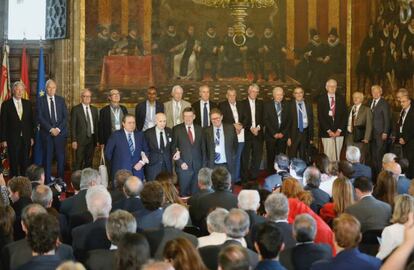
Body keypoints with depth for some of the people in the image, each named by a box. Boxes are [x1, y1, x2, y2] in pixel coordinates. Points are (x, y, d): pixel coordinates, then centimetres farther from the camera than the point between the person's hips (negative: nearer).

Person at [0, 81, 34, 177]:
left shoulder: (28, 103, 8)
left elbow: (31, 121, 11)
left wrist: (32, 137, 6)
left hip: (26, 139, 3)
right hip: (13, 139, -3)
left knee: (25, 163, 6)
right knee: (14, 164, 2)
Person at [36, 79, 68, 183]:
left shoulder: (61, 100, 10)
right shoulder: (40, 100, 2)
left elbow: (65, 117, 5)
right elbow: (40, 118, -5)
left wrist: (58, 128, -8)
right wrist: (51, 129, -12)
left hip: (60, 132, 2)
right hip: (46, 134, -2)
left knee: (61, 158, 2)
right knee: (47, 158, 0)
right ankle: (47, 181, 3)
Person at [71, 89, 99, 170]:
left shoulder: (94, 109, 13)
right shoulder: (76, 109, -3)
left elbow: (96, 125, 14)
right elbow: (73, 126, -5)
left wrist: (97, 139, 8)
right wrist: (74, 140, -12)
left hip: (91, 139, 5)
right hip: (80, 139, -5)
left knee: (89, 162, 8)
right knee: (78, 162, -5)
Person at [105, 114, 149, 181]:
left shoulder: (140, 135, 10)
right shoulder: (116, 135, 0)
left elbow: (146, 150, 13)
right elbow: (108, 152, 3)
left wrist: (142, 162, -1)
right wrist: (114, 162, 3)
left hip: (137, 170, 3)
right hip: (121, 171, -3)